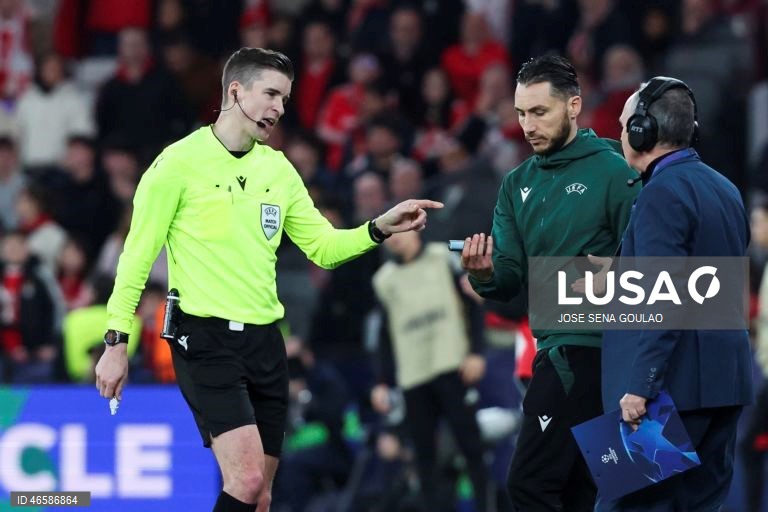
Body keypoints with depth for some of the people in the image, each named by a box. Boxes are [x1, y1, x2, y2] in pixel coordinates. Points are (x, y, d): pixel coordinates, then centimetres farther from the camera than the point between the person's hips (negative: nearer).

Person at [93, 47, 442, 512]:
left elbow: (324, 247, 13)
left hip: (265, 341, 6)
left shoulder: (278, 169, 12)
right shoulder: (180, 161, -6)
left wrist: (380, 228, -4)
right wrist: (116, 340, -7)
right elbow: (139, 252, -4)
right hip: (205, 339, -6)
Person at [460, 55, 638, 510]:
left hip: (587, 348, -8)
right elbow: (510, 282, 7)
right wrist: (485, 274, -14)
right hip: (554, 347, 8)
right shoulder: (518, 185, 12)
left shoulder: (612, 172, -9)